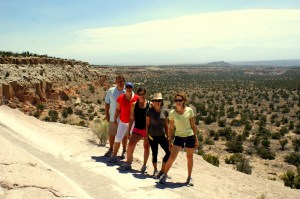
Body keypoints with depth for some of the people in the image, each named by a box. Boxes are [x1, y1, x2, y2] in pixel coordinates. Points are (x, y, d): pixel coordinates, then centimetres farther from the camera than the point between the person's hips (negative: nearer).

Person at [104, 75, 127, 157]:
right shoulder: (111, 91, -4)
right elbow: (107, 103, 4)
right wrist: (106, 114, 1)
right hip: (113, 118, 2)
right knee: (111, 134, 13)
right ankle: (111, 149, 32)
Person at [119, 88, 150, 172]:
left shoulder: (150, 104, -3)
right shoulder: (134, 105, 3)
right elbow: (131, 119, 7)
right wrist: (128, 130, 5)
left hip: (147, 129, -1)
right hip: (137, 128, 2)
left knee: (146, 147, 6)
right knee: (130, 144, -11)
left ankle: (144, 165, 22)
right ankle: (128, 163, 5)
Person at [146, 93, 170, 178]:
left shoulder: (164, 111, 1)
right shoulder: (150, 111, -6)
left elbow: (166, 125, 8)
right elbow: (147, 125, -1)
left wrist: (168, 136, 9)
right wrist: (146, 136, -2)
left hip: (162, 136, 2)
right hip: (153, 136, -2)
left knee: (169, 152, -5)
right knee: (154, 153, 9)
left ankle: (162, 170, 11)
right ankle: (155, 170, 28)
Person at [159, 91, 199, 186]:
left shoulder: (189, 110, -4)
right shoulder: (172, 113, -3)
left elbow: (193, 125, 1)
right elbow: (171, 128, 3)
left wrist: (196, 139, 2)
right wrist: (170, 140, 3)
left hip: (189, 136, 1)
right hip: (179, 137, 0)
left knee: (189, 158, 13)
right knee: (172, 157, -8)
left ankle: (189, 177, 30)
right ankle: (164, 175, 8)